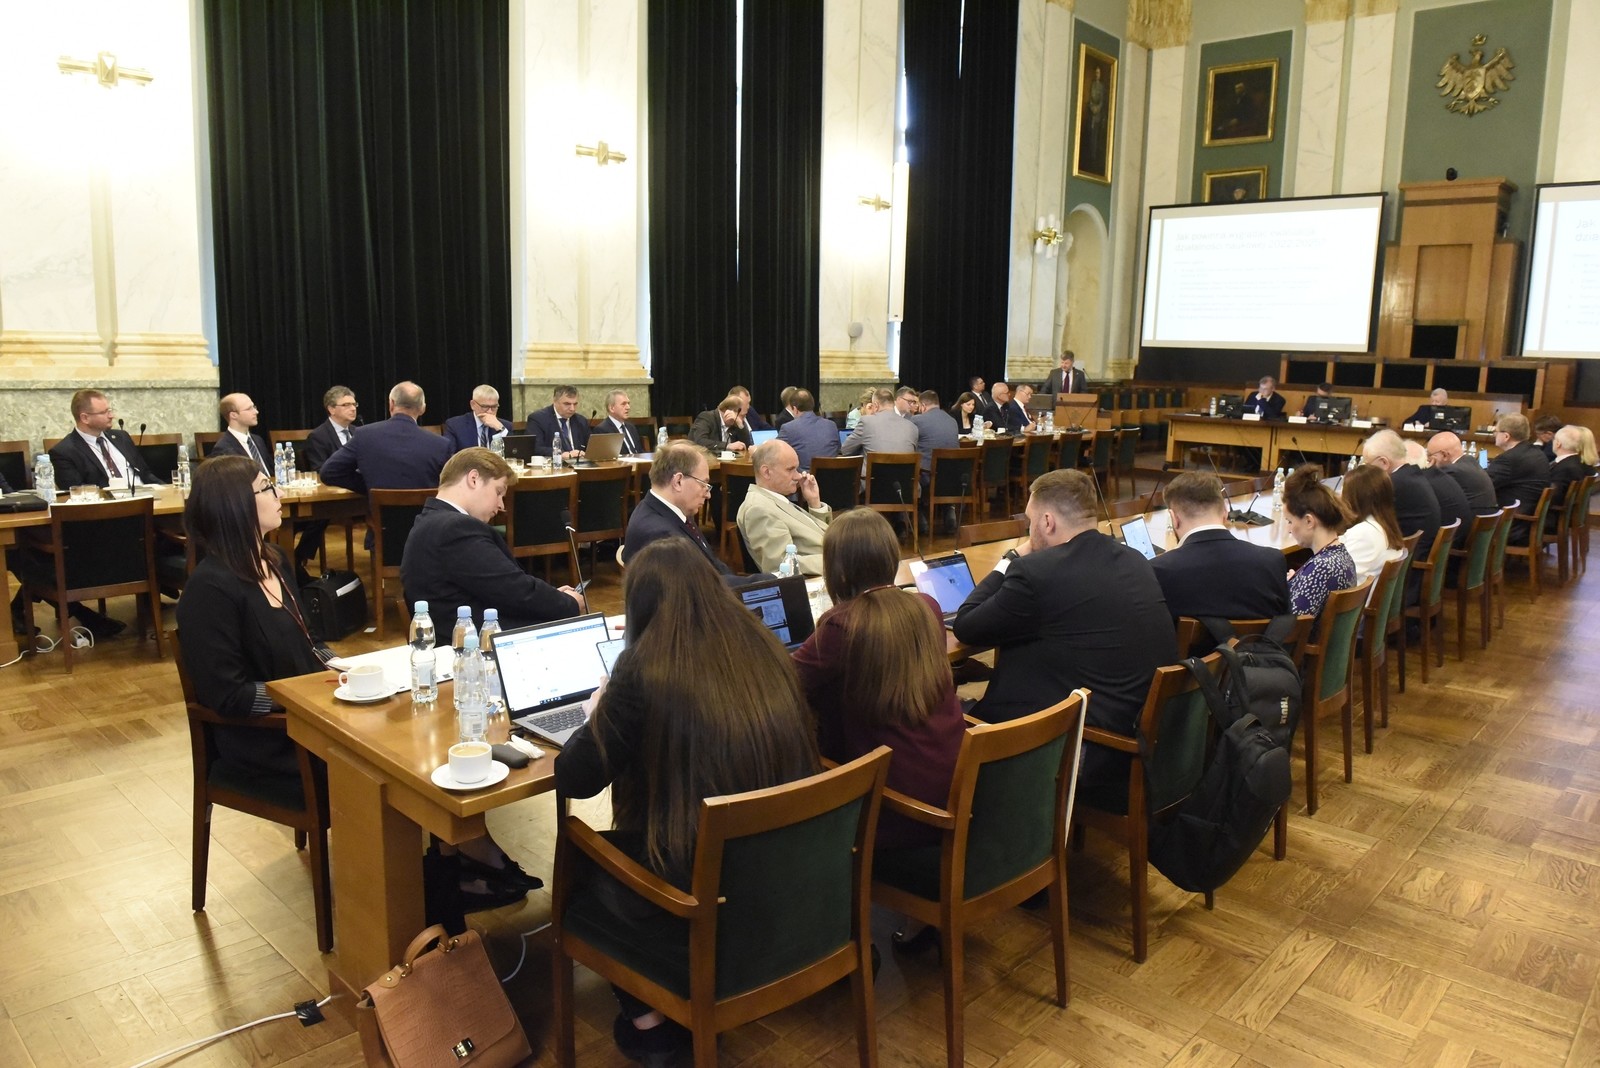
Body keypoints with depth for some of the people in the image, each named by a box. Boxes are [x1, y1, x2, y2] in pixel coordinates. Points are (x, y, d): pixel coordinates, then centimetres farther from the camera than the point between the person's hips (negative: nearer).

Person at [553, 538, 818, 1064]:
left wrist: (598, 713, 12)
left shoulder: (645, 670, -17)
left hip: (697, 901, -6)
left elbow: (575, 779, -9)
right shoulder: (765, 651, -1)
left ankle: (648, 1019, 26)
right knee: (619, 844, 30)